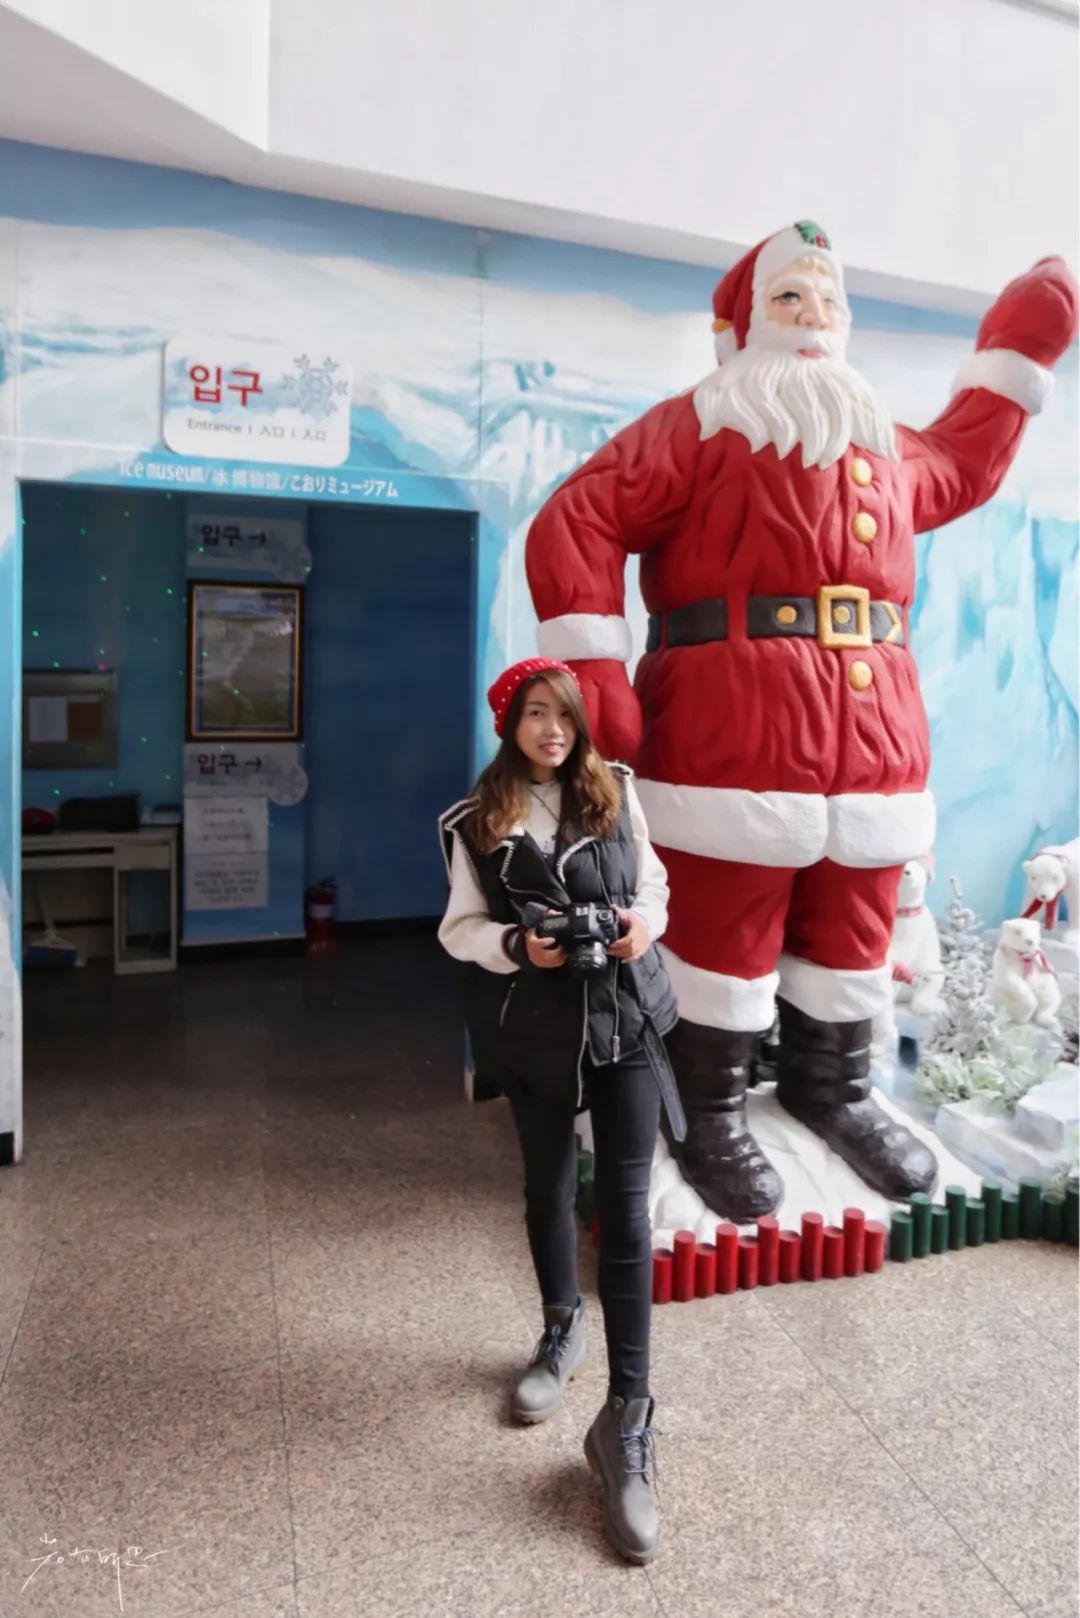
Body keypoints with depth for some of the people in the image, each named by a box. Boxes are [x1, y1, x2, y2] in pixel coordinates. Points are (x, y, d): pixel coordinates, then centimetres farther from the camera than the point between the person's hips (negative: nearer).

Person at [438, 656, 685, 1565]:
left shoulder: (617, 793, 2)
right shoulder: (478, 821, -2)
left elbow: (654, 882, 10)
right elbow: (460, 928, -1)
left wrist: (644, 920, -12)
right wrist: (518, 944, -19)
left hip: (625, 1014, 0)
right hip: (533, 1025, 1)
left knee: (626, 1205, -5)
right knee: (549, 1182, 19)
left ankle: (627, 1422, 4)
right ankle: (561, 1332, 45)